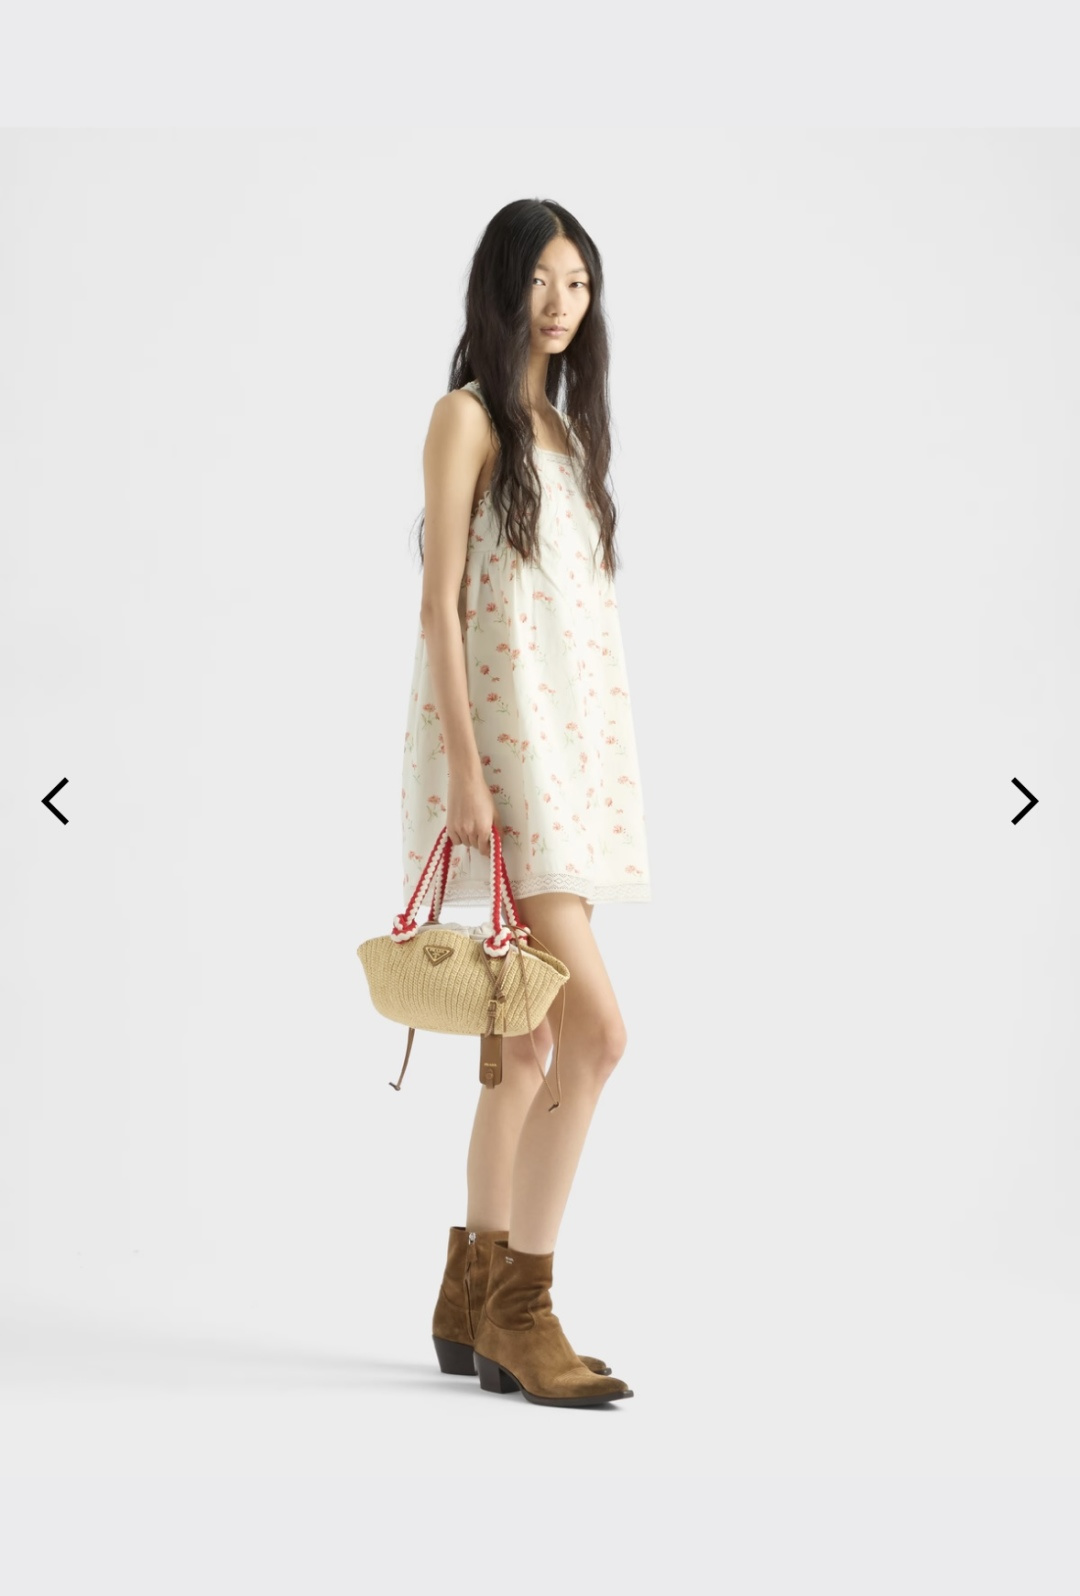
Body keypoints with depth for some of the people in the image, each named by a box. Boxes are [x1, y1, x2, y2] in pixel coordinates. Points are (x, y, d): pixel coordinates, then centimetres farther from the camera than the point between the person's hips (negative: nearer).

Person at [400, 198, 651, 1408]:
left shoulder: (567, 425, 20)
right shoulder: (468, 415, -3)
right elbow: (441, 600, -10)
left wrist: (608, 768, 16)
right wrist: (464, 766, -18)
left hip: (573, 740, 8)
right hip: (501, 737, -8)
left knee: (531, 1043, 8)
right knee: (594, 1026, -15)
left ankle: (472, 1302, 16)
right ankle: (520, 1306, -7)